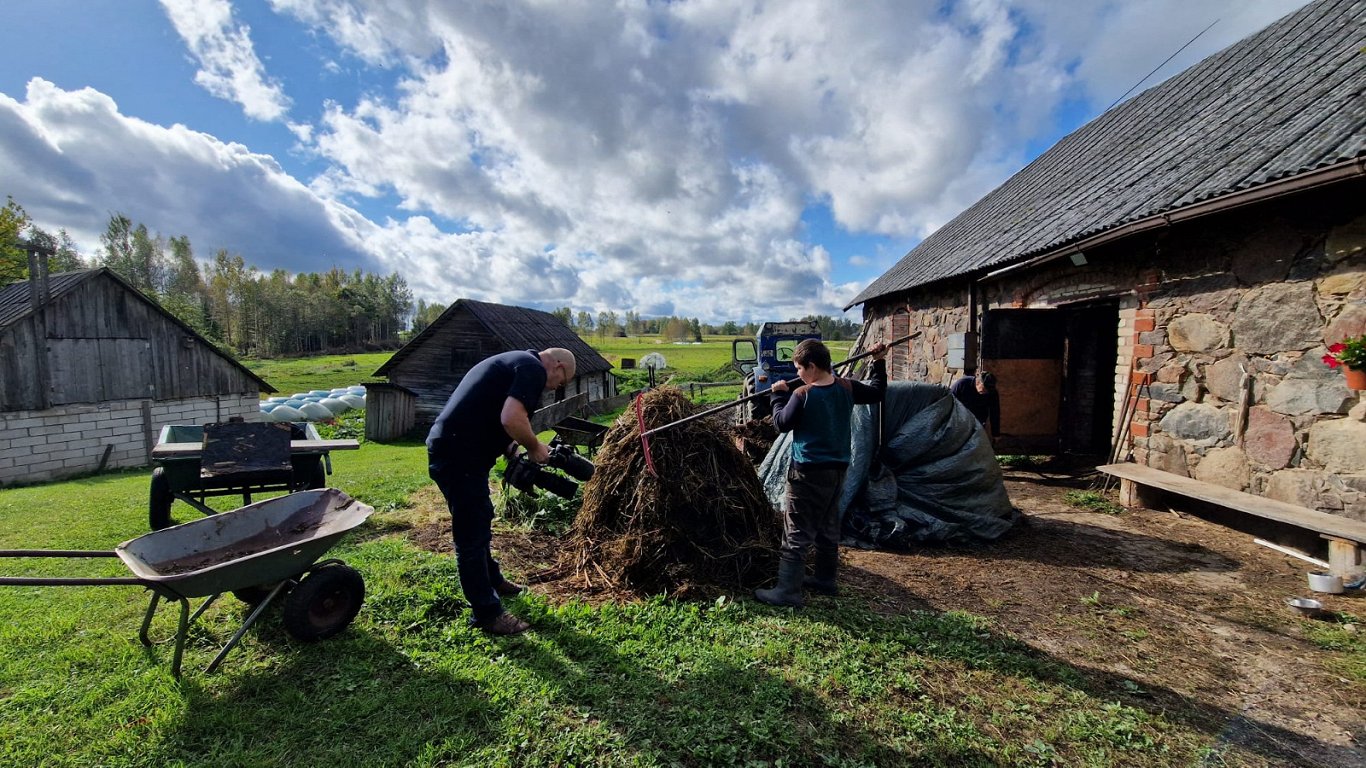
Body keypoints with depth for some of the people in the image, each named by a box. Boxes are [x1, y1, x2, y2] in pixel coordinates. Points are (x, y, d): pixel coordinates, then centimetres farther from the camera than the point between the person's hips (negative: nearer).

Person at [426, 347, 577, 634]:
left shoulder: (515, 361, 19)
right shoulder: (534, 368, -12)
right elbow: (511, 419, -26)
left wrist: (514, 451, 17)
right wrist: (535, 447, -9)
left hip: (447, 447, 11)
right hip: (459, 456, -11)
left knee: (481, 518, 24)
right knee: (472, 535, 1)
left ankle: (492, 581, 43)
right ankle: (486, 614, 14)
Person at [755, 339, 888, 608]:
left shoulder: (802, 395, -18)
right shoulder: (847, 387, 0)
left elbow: (782, 424, -7)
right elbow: (877, 393, 17)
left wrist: (778, 395, 5)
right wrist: (879, 363, 28)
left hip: (809, 472, -7)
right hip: (837, 469, 7)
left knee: (796, 534, -1)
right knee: (828, 528, 20)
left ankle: (788, 592, 2)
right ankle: (825, 580, 32)